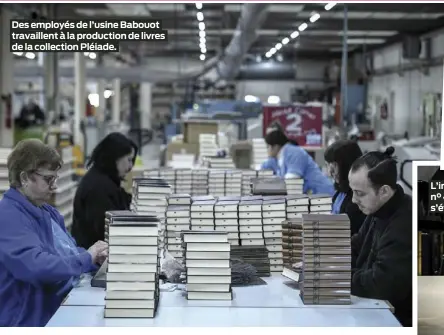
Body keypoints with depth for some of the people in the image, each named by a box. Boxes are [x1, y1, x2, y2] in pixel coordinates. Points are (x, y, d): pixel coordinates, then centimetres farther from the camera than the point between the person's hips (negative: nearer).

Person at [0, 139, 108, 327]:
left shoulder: (47, 211, 14)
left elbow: (67, 252, 21)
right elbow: (36, 267, -30)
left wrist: (96, 256, 0)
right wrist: (87, 259, -18)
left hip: (68, 306, 10)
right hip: (36, 320, -9)